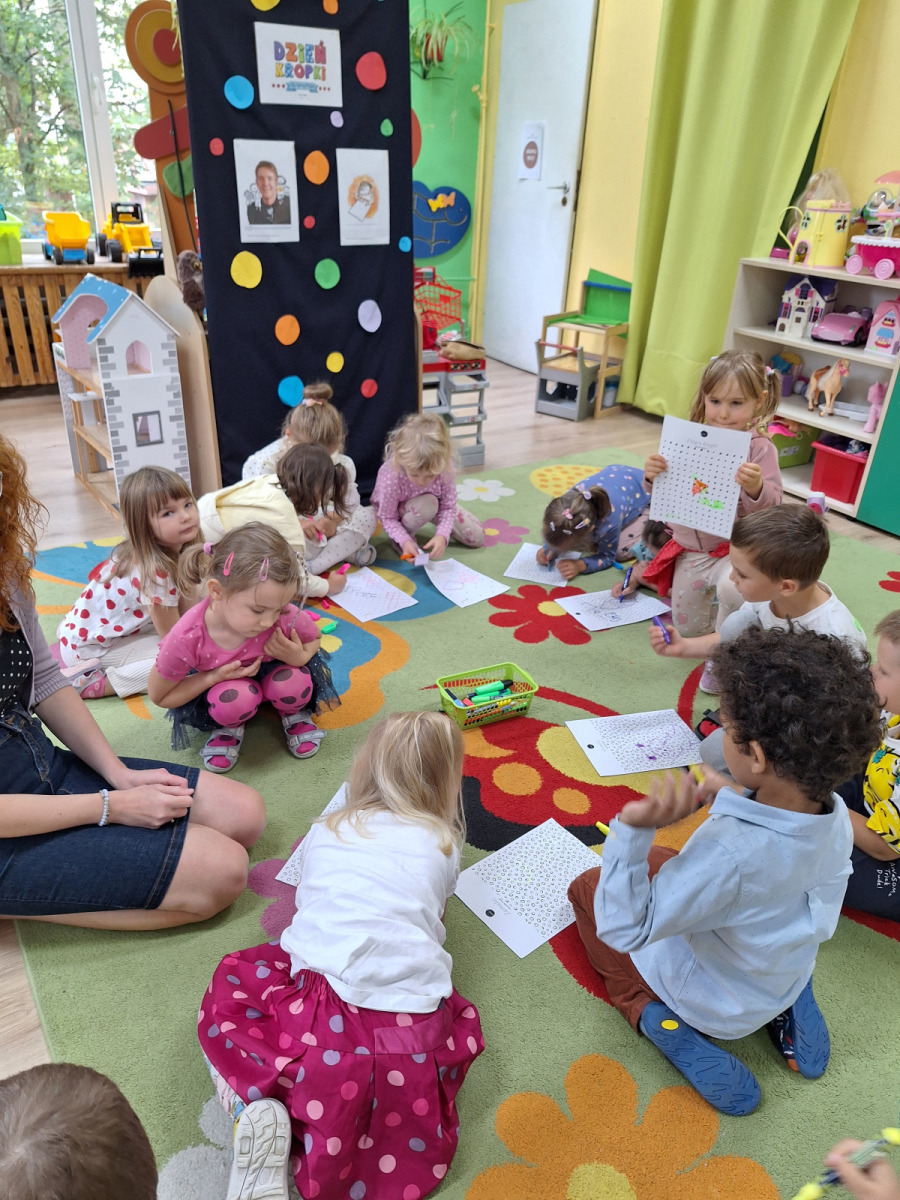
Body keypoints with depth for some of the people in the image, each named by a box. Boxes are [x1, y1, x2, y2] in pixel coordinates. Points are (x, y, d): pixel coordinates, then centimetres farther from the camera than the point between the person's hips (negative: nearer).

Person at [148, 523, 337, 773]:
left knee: (293, 684, -33)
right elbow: (159, 697, -17)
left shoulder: (286, 618, -33)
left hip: (272, 671, 2)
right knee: (234, 698, -36)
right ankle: (229, 728, 1)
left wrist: (300, 657, -30)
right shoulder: (187, 638, -35)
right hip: (217, 683, -1)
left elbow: (314, 639, -6)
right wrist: (214, 677, -31)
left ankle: (294, 714, 4)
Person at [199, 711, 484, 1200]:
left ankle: (255, 1099, -1)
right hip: (412, 1025, -2)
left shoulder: (324, 832, 16)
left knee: (234, 978, 26)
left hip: (322, 1013, 3)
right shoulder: (441, 844, 12)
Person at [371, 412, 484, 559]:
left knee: (477, 536, 0)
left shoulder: (443, 466, -34)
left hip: (434, 504, 4)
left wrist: (442, 535, -38)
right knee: (427, 504, -40)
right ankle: (407, 534, -9)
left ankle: (434, 519, 22)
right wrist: (404, 541, -41)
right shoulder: (391, 477, -41)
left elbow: (448, 506, -23)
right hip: (399, 512, -4)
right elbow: (387, 518, -26)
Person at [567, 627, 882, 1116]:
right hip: (788, 978, 5)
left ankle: (650, 1012, 1)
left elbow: (624, 927, -34)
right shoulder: (836, 816, -21)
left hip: (713, 1001, -5)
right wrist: (736, 800, 2)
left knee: (587, 887, 10)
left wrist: (632, 827, -49)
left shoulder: (728, 852, -43)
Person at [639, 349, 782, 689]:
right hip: (690, 549, 5)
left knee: (732, 587, -39)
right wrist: (652, 476, -19)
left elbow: (771, 506, -18)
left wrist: (756, 488, -39)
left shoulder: (759, 448, -14)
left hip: (734, 549, -4)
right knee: (687, 628, 17)